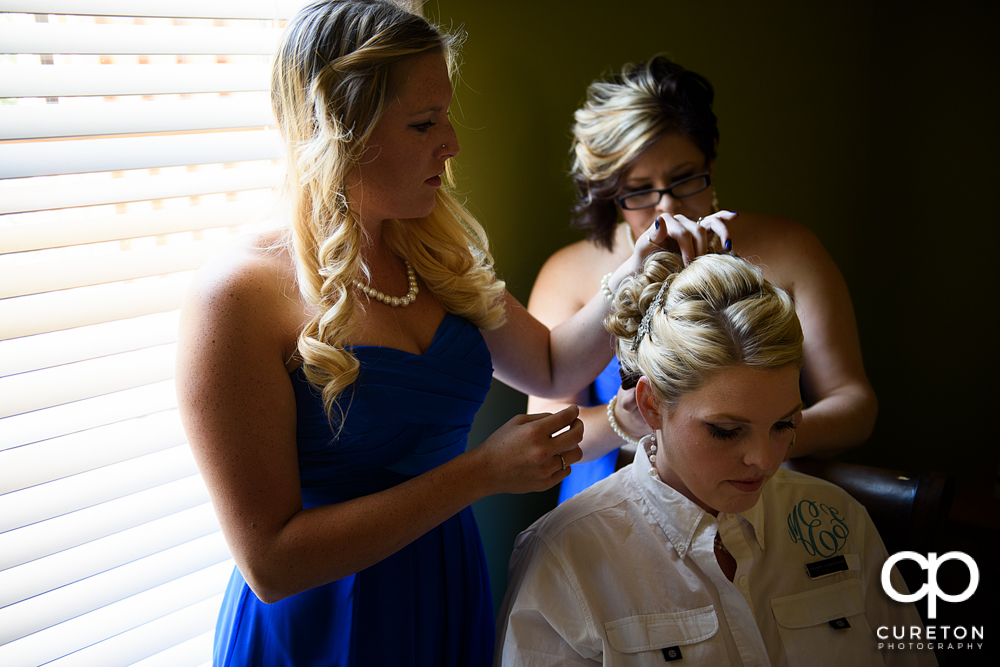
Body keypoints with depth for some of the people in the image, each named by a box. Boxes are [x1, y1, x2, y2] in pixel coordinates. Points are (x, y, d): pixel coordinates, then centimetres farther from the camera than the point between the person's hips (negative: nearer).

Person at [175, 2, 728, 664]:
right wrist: (482, 472, -24)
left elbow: (550, 366, 14)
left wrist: (635, 276, -4)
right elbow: (271, 563, -23)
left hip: (454, 587, 6)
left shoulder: (439, 259, -1)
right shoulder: (239, 294, -21)